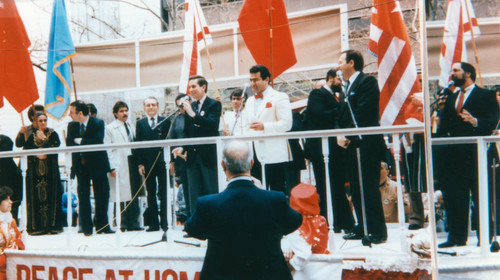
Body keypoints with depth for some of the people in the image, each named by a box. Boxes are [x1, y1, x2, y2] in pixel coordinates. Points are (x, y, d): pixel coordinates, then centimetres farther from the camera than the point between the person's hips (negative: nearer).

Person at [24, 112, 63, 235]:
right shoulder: (31, 135, 9)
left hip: (50, 171, -1)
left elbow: (56, 146, -8)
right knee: (36, 196, -2)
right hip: (35, 171, 1)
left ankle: (52, 225, -1)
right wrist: (37, 155, -12)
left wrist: (44, 138, -12)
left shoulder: (52, 134, 7)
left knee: (51, 196, -4)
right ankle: (37, 226, 1)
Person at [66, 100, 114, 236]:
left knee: (101, 196, 4)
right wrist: (88, 144, -19)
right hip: (81, 166, 2)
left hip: (97, 165, -2)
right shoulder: (72, 125, 3)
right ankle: (86, 228, 7)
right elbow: (69, 143, -8)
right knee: (83, 197, 1)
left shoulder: (98, 123, -9)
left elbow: (98, 142, -22)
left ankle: (102, 226, 15)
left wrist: (80, 141, -17)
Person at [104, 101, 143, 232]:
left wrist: (139, 162, 11)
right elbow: (108, 150, -3)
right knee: (122, 196, -6)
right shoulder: (109, 128, 2)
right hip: (120, 166, -5)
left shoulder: (131, 127, 18)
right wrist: (112, 168, -10)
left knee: (134, 195, 3)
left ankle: (133, 223, 8)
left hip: (132, 162, 5)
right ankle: (123, 224, 1)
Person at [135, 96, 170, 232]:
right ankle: (153, 223, 10)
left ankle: (164, 222, 5)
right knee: (151, 194, 6)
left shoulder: (165, 121, 5)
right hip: (147, 163, 1)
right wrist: (140, 163, -2)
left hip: (162, 162, -1)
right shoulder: (140, 123, 8)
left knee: (163, 193, -1)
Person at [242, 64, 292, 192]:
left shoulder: (279, 98, 0)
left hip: (274, 156, -6)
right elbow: (246, 127, 24)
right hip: (255, 156, 6)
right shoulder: (250, 101, 22)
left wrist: (264, 126, -20)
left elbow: (286, 124, -11)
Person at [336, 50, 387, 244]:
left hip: (366, 146, -9)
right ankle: (363, 228, 20)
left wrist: (349, 136, -14)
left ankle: (378, 231, -1)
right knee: (356, 190, 12)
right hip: (352, 146, 9)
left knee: (369, 189, -7)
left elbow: (363, 114, -16)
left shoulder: (367, 82, -7)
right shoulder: (348, 86, 20)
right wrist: (341, 135, 0)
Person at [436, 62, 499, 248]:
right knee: (454, 197, 6)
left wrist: (475, 121, -27)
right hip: (455, 155, 6)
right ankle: (457, 237, 14)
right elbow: (444, 126, 14)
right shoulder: (451, 99, 21)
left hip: (476, 154, -6)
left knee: (479, 197, -1)